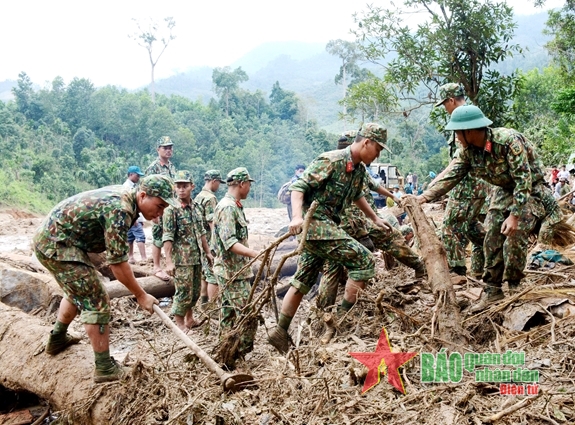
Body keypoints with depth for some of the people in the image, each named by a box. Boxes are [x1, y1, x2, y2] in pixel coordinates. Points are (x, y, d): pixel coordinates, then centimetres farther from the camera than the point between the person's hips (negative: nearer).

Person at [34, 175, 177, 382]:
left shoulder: (122, 195, 4)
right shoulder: (120, 210, -26)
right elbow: (117, 262, -24)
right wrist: (141, 296, -15)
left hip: (49, 236, 10)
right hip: (57, 243, -10)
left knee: (78, 291, 28)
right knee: (96, 301, -8)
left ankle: (57, 339, 46)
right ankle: (105, 368, -1)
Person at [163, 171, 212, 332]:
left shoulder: (195, 207, 8)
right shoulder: (171, 210, -12)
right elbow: (167, 238, -15)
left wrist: (207, 252, 17)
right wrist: (169, 261, -19)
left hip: (197, 258, 7)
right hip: (182, 259, -7)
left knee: (195, 291, 15)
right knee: (184, 292, -2)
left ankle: (189, 319, 31)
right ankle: (179, 323, 12)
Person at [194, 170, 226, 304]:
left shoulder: (198, 197, 13)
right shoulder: (210, 198, -17)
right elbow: (212, 224, -22)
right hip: (210, 243, -10)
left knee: (205, 274, 18)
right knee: (214, 276, -6)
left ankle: (204, 302, 26)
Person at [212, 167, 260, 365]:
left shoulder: (234, 206, 14)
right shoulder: (228, 207, -17)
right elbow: (230, 242, -27)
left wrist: (251, 255, 28)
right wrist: (254, 253, -38)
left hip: (233, 271, 10)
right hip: (233, 273, -10)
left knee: (229, 315, 14)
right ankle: (239, 357, -4)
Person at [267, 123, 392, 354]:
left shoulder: (359, 170, 13)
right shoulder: (331, 161, -15)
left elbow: (357, 196, 33)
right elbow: (299, 186, -18)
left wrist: (374, 218, 36)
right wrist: (297, 216, -31)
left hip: (328, 226, 9)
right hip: (316, 223, -9)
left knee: (302, 281, 11)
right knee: (364, 261, -12)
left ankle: (280, 332, 17)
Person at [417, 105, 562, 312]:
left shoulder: (509, 141, -32)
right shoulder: (468, 151, -11)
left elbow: (524, 180, -31)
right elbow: (450, 176, -11)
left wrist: (515, 215, -32)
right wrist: (424, 197, -23)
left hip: (531, 190, -7)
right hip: (505, 191, 7)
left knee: (514, 239, -15)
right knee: (492, 240, 0)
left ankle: (514, 288, 5)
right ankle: (492, 290, 9)